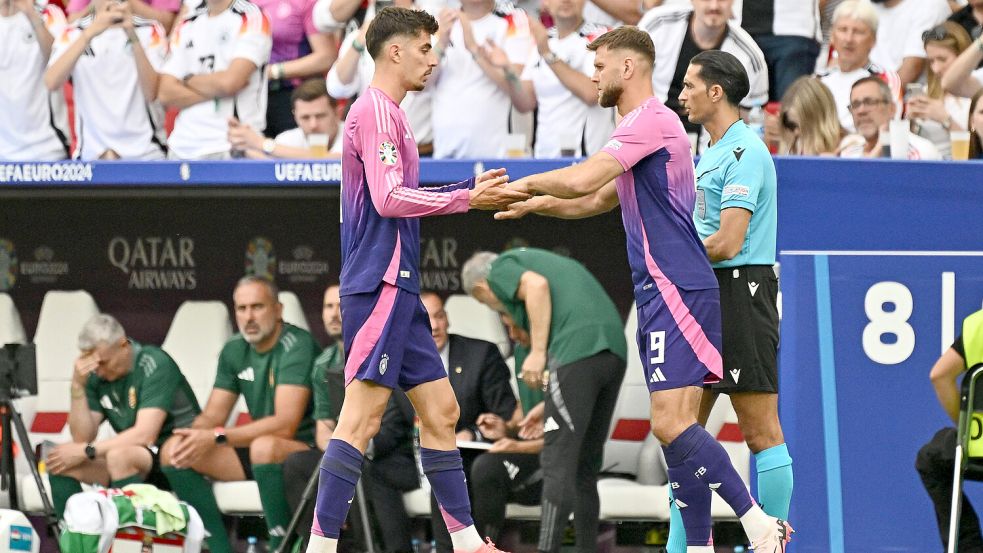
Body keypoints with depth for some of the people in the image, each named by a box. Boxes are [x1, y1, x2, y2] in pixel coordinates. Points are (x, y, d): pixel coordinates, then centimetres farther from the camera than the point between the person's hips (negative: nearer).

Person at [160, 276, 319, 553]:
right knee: (173, 450, -9)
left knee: (265, 447, -40)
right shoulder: (234, 351, 8)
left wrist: (218, 437, -29)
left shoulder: (297, 346, -15)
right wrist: (194, 436, -16)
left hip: (308, 450, -7)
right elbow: (211, 417, 9)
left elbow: (285, 424, -24)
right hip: (257, 453, 7)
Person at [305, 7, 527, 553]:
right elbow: (389, 199, -19)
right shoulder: (376, 110, -11)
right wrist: (467, 198, -14)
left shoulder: (388, 113, 20)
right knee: (362, 416, -13)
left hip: (397, 287, 11)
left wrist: (471, 191, 15)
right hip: (380, 284, -11)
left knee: (440, 410, 11)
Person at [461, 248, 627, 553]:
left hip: (576, 350, -8)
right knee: (584, 467, 15)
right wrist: (547, 406, 39)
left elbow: (537, 285, -11)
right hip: (615, 350, 8)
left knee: (558, 465, -8)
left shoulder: (500, 268, 13)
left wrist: (537, 352, -9)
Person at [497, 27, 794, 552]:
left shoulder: (652, 120, -10)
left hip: (677, 291, -10)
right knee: (675, 428, 5)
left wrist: (524, 182, -2)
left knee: (671, 425, -18)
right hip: (660, 294, 10)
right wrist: (530, 204, 23)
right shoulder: (644, 126, 22)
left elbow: (582, 180, -19)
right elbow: (595, 201, 33)